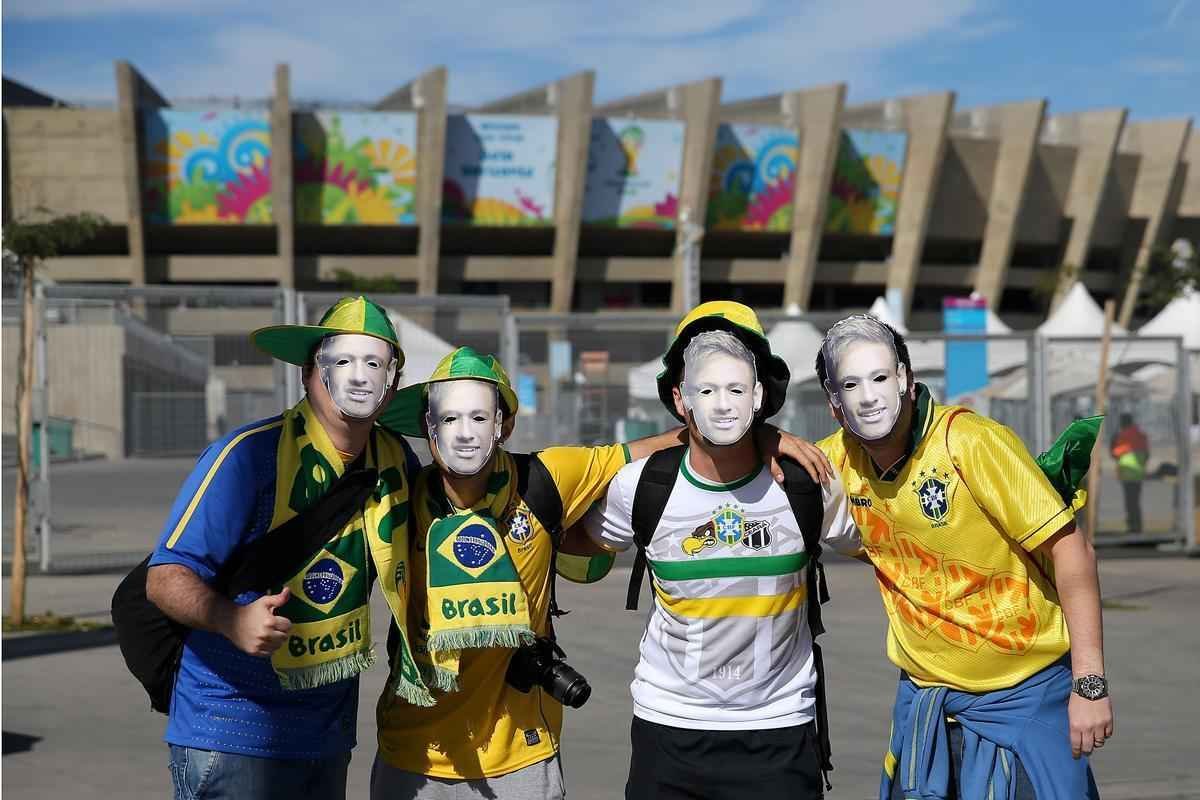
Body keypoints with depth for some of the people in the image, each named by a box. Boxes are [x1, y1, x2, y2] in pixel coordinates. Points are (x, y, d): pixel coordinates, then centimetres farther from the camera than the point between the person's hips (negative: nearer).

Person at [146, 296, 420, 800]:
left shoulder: (396, 460, 3)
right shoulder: (247, 455, -16)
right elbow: (166, 576, -19)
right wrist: (232, 619, -36)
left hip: (329, 735, 6)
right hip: (232, 734, -6)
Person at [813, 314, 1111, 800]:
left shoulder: (970, 442, -19)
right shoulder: (839, 460, -4)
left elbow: (1071, 551, -17)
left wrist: (1090, 683, -19)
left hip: (1024, 692, -4)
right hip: (923, 695, 5)